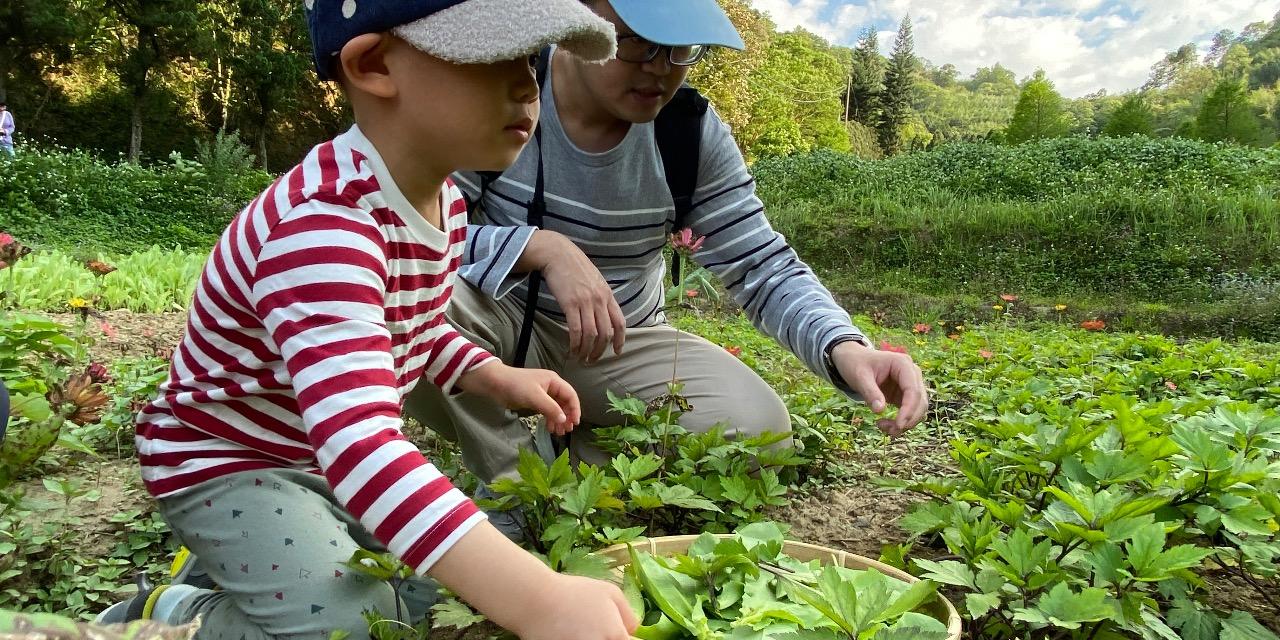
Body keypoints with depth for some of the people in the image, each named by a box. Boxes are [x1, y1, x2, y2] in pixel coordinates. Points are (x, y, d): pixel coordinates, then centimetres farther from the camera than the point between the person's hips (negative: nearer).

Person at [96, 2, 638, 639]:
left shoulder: (444, 201, -5)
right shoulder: (323, 228, -36)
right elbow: (356, 441, -49)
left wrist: (493, 377, -6)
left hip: (329, 456, 8)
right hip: (230, 467, -8)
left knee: (459, 586, 10)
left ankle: (238, 566, 22)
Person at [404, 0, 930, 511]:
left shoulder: (694, 133, -8)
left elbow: (763, 269, -8)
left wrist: (845, 347, -27)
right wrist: (542, 247, -37)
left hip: (622, 344, 2)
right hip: (502, 324, -2)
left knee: (758, 428, -21)